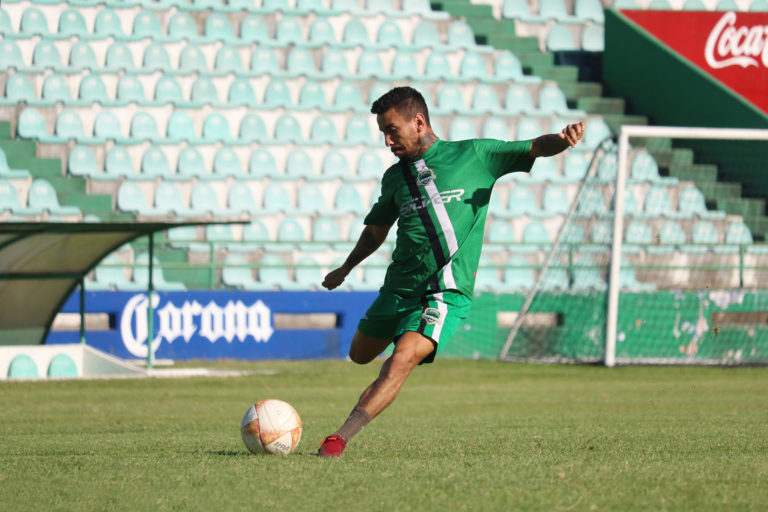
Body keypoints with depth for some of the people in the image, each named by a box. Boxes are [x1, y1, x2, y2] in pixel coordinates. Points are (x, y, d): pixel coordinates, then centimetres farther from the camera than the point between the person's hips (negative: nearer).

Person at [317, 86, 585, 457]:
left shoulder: (474, 155, 1)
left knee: (402, 360, -25)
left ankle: (340, 437, -28)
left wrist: (563, 140, -26)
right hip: (398, 286, 6)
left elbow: (534, 149, -4)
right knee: (360, 355, 20)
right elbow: (376, 230, 29)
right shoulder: (395, 177, 13)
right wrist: (345, 270, 36)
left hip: (446, 292, -6)